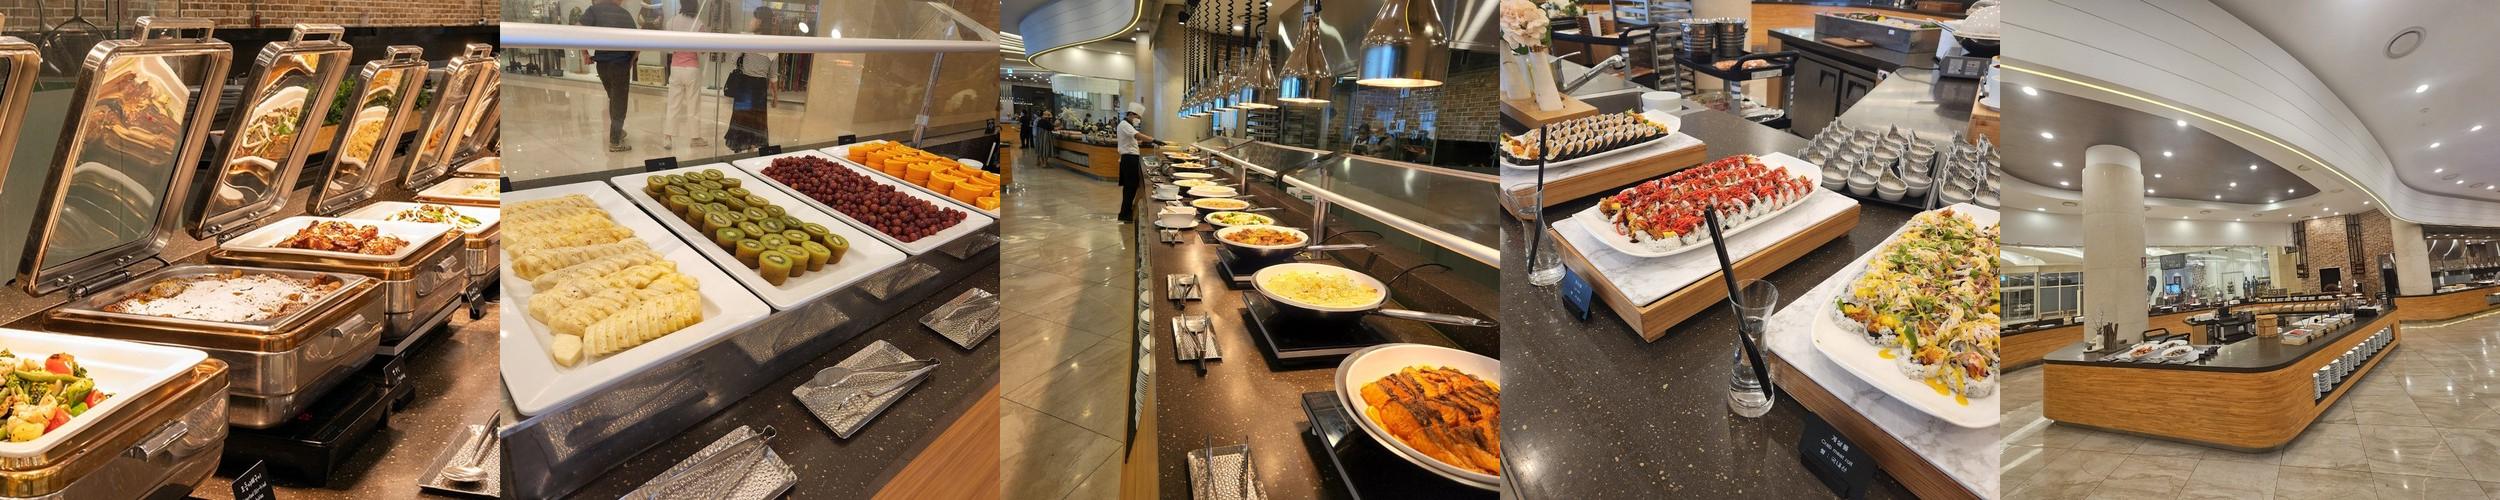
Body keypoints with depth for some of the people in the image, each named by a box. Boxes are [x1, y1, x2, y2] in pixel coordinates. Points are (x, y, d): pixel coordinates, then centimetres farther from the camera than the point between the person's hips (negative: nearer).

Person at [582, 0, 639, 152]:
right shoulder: (625, 14, 4)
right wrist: (631, 60, 15)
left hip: (602, 62, 1)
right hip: (621, 63, -1)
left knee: (614, 98, 22)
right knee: (619, 101, 5)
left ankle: (617, 131, 35)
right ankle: (615, 141, 5)